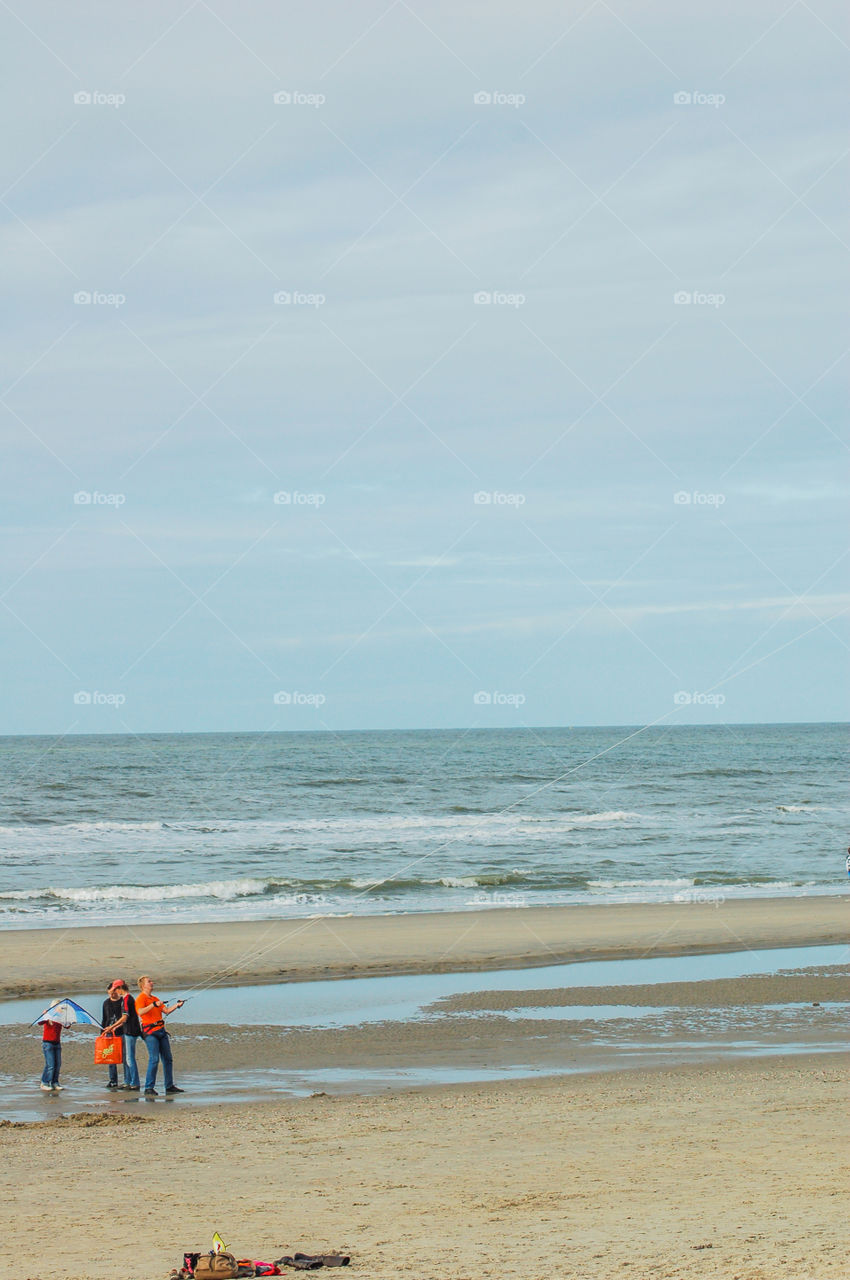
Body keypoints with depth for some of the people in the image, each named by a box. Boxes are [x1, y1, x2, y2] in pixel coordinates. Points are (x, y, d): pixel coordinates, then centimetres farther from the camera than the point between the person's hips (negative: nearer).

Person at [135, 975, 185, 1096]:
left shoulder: (155, 999, 21)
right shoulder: (140, 999, -4)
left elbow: (166, 1010, 17)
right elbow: (140, 1012, -21)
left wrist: (177, 1005, 4)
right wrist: (154, 1005, -26)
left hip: (161, 1030, 8)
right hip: (150, 1031, -8)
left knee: (168, 1059, 8)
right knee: (154, 1059, -15)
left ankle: (169, 1086, 14)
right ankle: (148, 1088, -12)